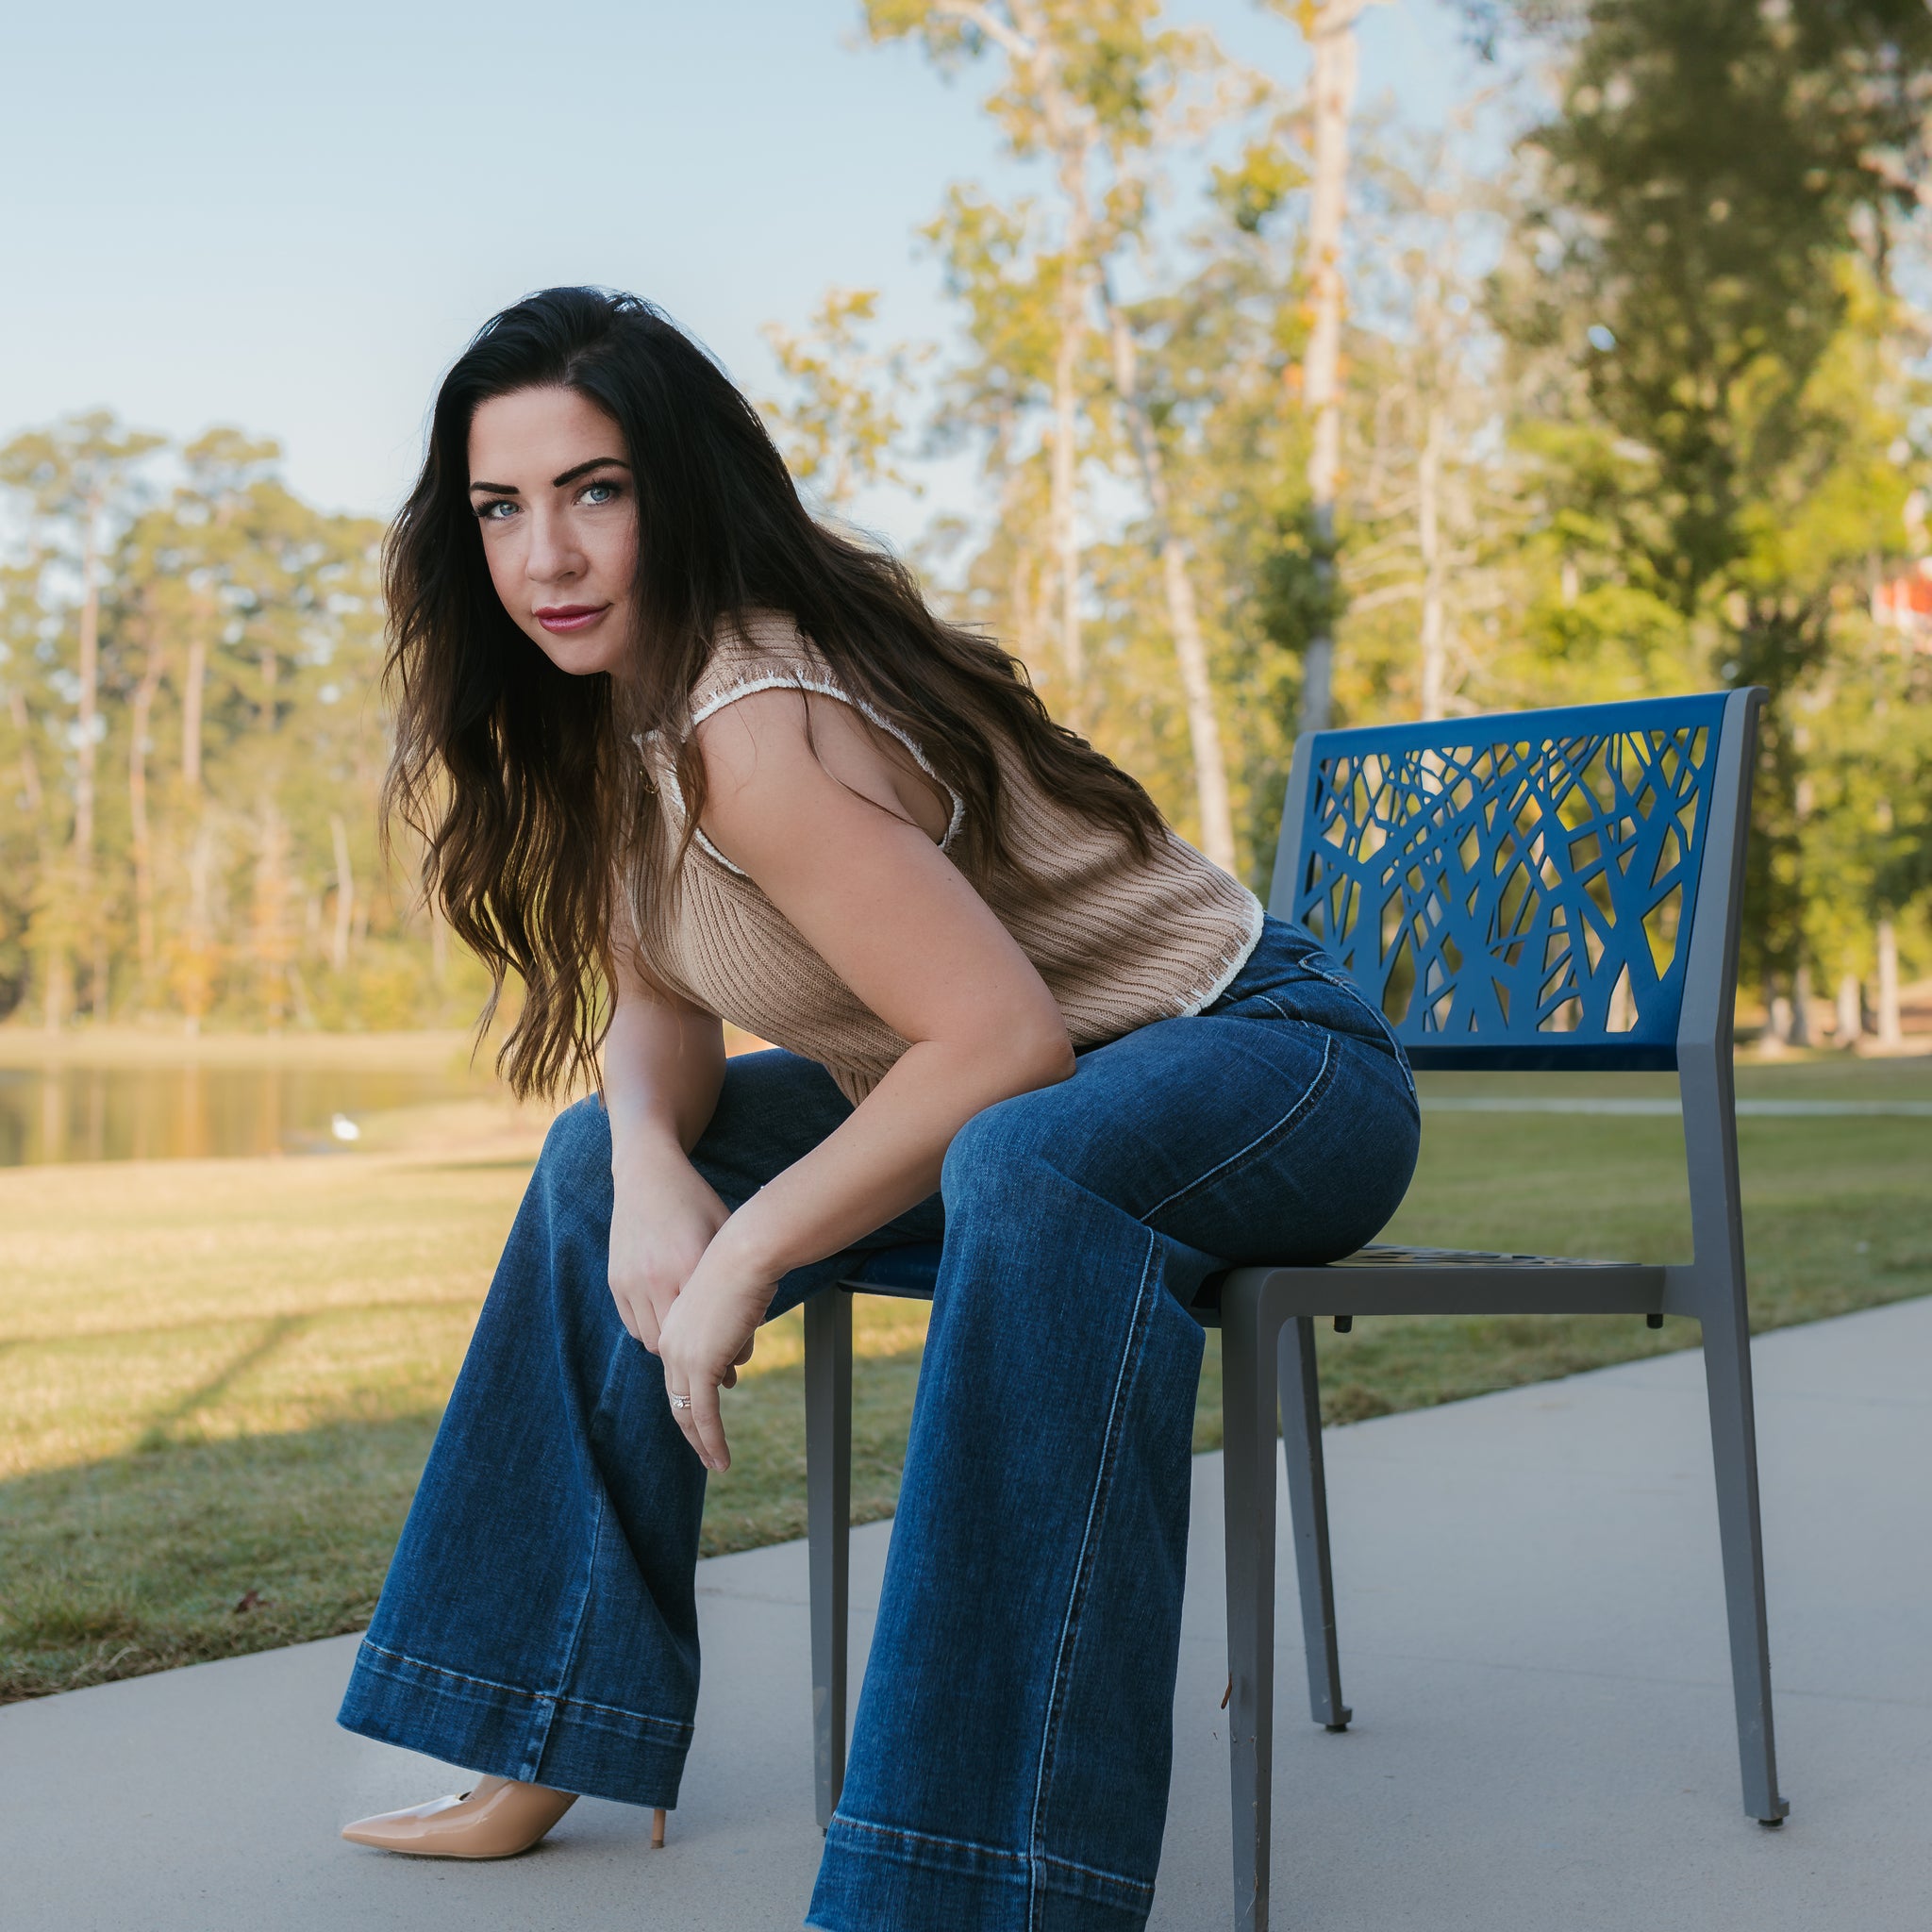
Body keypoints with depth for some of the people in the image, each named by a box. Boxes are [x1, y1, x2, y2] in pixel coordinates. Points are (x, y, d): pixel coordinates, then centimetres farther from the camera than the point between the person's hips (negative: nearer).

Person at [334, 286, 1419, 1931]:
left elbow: (1003, 1044, -31)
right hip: (1012, 1100, 10)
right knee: (601, 1162, 12)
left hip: (1273, 1067, -10)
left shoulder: (756, 723, -26)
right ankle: (549, 1743, 19)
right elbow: (657, 1005, 6)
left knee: (1026, 1165, -42)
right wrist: (654, 1170, -15)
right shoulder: (623, 700, 3)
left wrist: (746, 1258, -23)